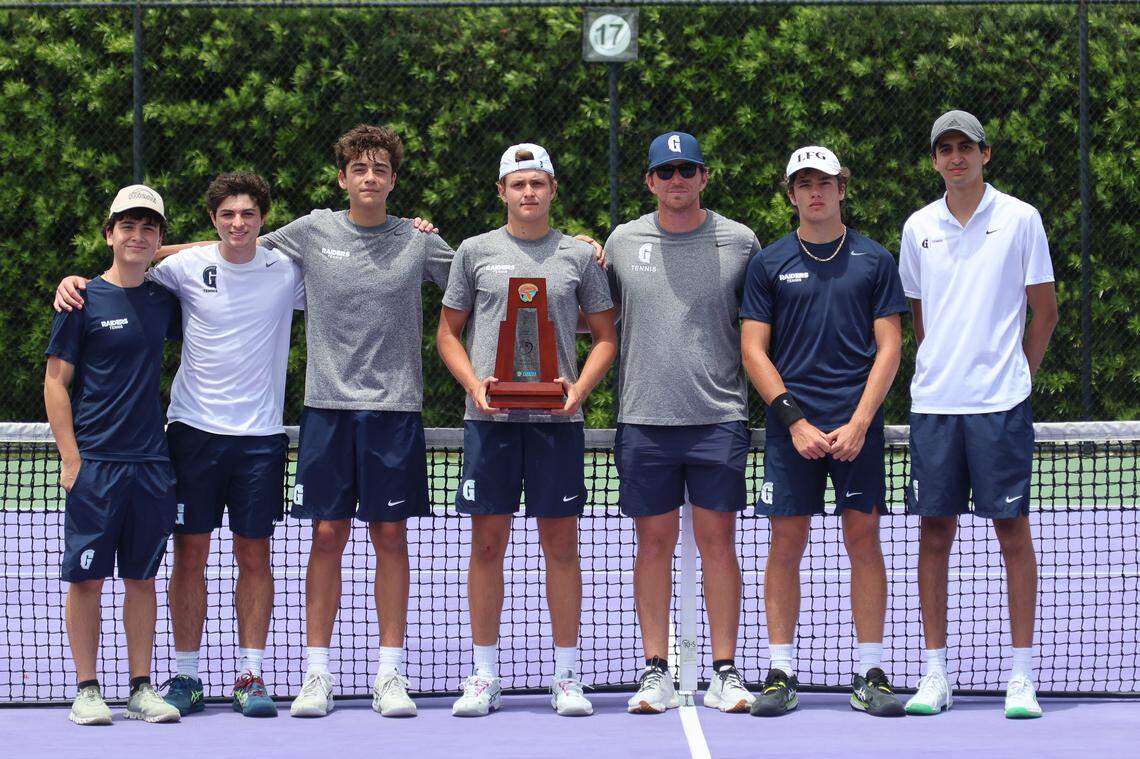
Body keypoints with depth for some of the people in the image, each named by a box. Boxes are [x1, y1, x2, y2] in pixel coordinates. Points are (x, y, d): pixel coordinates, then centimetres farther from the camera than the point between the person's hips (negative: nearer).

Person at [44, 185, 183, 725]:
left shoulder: (163, 300, 9)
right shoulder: (83, 300, -2)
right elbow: (55, 382, -2)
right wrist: (71, 458, -9)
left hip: (151, 463, 4)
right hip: (95, 463, -4)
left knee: (142, 578, 7)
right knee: (87, 578, -1)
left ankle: (141, 688, 12)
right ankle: (86, 689, 6)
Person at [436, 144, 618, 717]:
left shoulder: (579, 256, 8)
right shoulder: (475, 252, 8)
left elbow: (605, 336, 11)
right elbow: (449, 332, 11)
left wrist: (579, 388, -6)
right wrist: (474, 384, -6)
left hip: (556, 417, 0)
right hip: (489, 416, 0)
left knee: (561, 545, 1)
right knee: (487, 544, 2)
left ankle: (566, 678, 8)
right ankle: (485, 678, 9)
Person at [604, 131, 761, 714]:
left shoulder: (739, 242, 4)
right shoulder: (623, 242, 7)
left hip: (718, 417, -1)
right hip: (644, 419, 1)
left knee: (717, 540, 0)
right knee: (654, 541, 4)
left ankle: (725, 674, 5)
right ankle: (655, 673, 9)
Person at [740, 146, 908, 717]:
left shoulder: (875, 260, 6)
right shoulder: (769, 264, 6)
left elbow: (888, 349, 3)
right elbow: (754, 351, 4)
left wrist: (858, 424, -8)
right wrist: (796, 422, -7)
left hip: (858, 426, 0)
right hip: (791, 426, 0)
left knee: (863, 541, -1)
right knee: (786, 544, 0)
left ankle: (871, 676, 4)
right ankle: (780, 674, 5)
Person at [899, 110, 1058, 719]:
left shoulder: (1019, 218, 1)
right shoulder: (919, 228, 10)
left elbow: (1045, 309, 6)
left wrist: (1018, 374, 3)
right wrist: (940, 370, 11)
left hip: (1000, 403, -3)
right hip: (933, 402, 3)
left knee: (1012, 530, -2)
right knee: (934, 532, 3)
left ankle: (1022, 677, 2)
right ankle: (936, 676, 9)